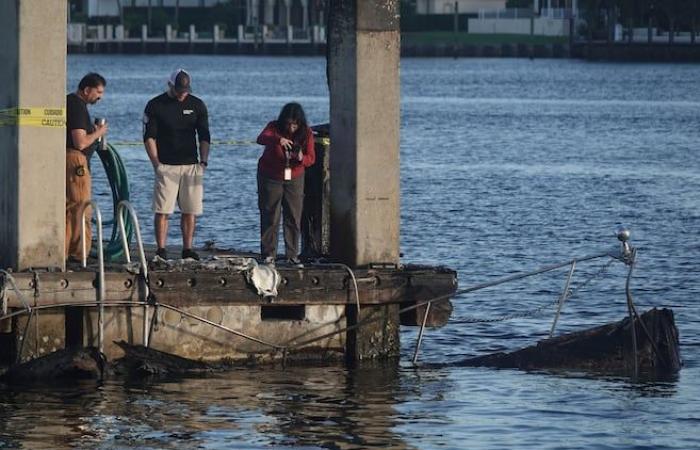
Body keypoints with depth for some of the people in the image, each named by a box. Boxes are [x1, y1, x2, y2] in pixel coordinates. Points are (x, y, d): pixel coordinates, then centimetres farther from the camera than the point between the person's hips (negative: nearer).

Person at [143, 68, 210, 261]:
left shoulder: (197, 105, 9)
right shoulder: (155, 105, 1)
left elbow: (204, 136, 11)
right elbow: (149, 137, 0)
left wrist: (203, 161, -2)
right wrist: (156, 163, -10)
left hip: (191, 166, 3)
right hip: (166, 166, -3)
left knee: (190, 210, 2)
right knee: (162, 210, -7)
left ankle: (188, 249, 7)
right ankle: (161, 250, -5)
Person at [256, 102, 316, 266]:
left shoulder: (306, 133, -9)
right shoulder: (274, 127, -15)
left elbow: (311, 158, -11)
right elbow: (261, 139, -35)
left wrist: (302, 158, -34)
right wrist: (278, 140, -55)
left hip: (294, 178, 2)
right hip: (271, 177, -2)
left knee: (294, 217, 2)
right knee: (270, 217, -2)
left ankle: (292, 255, 8)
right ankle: (269, 254, 3)